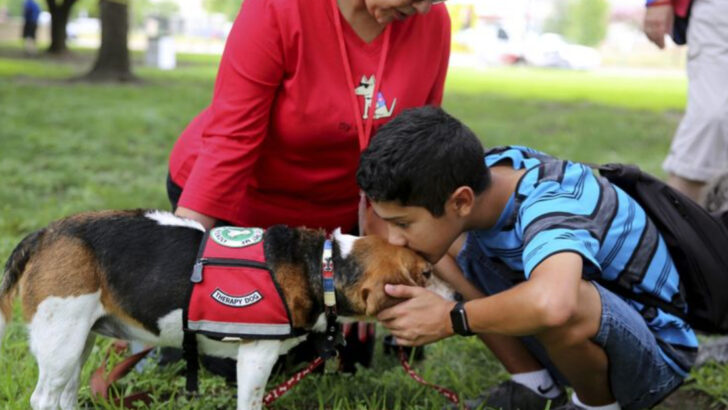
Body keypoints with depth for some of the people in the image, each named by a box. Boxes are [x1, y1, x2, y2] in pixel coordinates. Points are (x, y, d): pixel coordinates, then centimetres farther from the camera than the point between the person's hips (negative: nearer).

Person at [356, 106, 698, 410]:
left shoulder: (552, 206, -35)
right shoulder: (484, 172, -14)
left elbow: (550, 304, -57)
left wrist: (449, 320, -39)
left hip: (656, 354, -7)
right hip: (580, 337, 7)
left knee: (562, 303, -39)